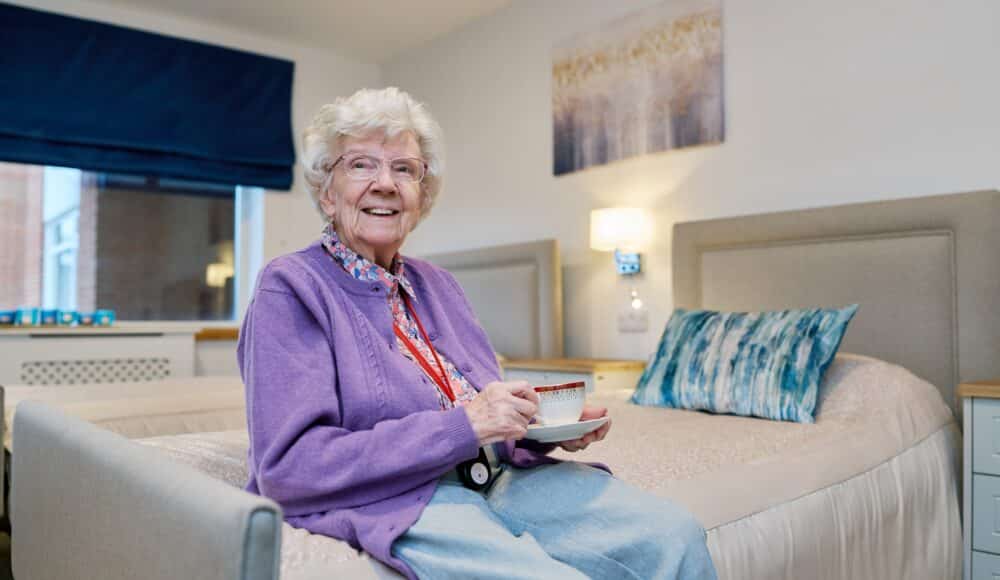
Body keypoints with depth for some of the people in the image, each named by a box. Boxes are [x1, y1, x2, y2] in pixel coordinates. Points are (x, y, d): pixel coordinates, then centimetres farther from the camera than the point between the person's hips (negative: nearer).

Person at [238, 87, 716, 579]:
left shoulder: (436, 285, 13)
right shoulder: (291, 288, -7)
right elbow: (287, 468, -16)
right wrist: (463, 425, -21)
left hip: (494, 478, 6)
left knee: (672, 535, -11)